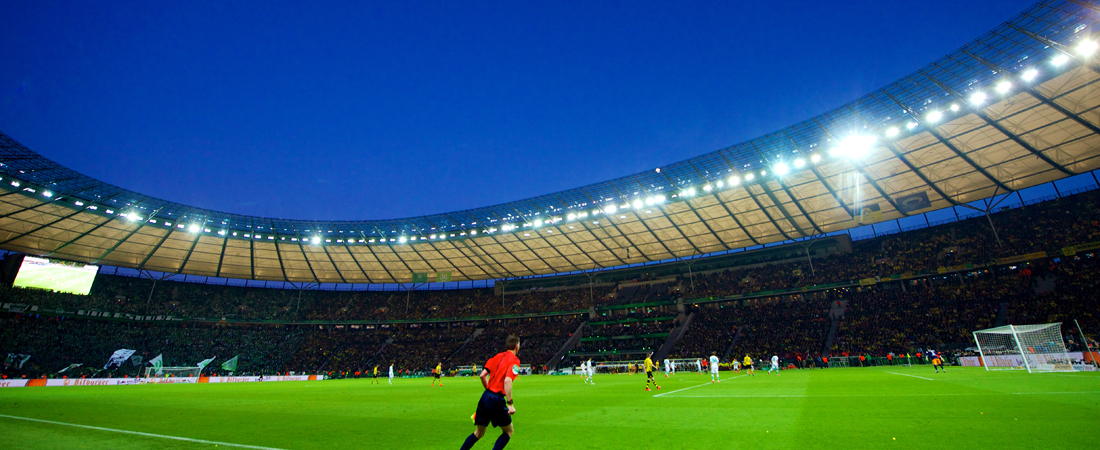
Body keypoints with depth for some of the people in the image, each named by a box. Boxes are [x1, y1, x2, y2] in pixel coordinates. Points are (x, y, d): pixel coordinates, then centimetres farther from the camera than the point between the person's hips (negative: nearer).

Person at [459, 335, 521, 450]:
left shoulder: (498, 356, 11)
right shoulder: (514, 360, -8)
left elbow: (482, 375, 11)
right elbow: (507, 381, -23)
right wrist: (510, 404, -20)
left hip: (485, 397, 7)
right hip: (497, 400, -7)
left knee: (478, 433, 21)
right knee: (509, 431, 15)